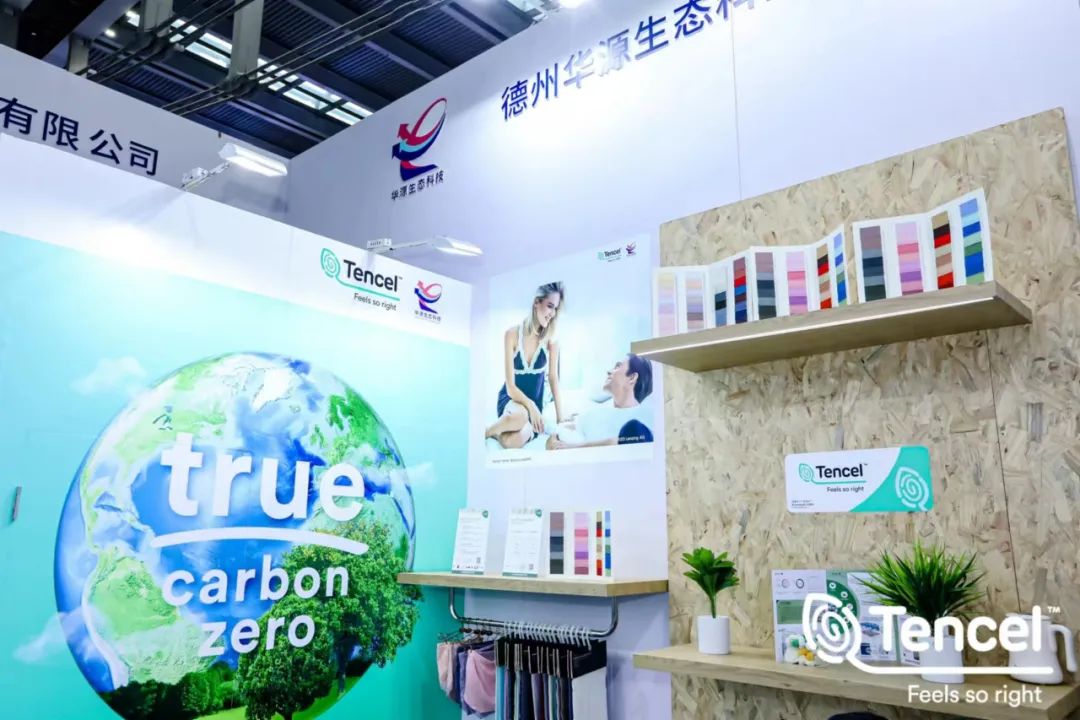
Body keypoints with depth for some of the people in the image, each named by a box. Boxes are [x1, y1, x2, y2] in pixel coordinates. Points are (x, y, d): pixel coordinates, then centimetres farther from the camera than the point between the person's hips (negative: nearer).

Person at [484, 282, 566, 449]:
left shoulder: (551, 338, -7)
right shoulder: (513, 334, -12)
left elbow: (554, 378, -2)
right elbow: (510, 386, -14)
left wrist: (560, 417, -3)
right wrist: (530, 405, -30)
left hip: (535, 403, 1)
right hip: (511, 399, -1)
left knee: (516, 440, -33)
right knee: (520, 415, -40)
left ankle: (500, 432, 2)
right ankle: (487, 432, -9)